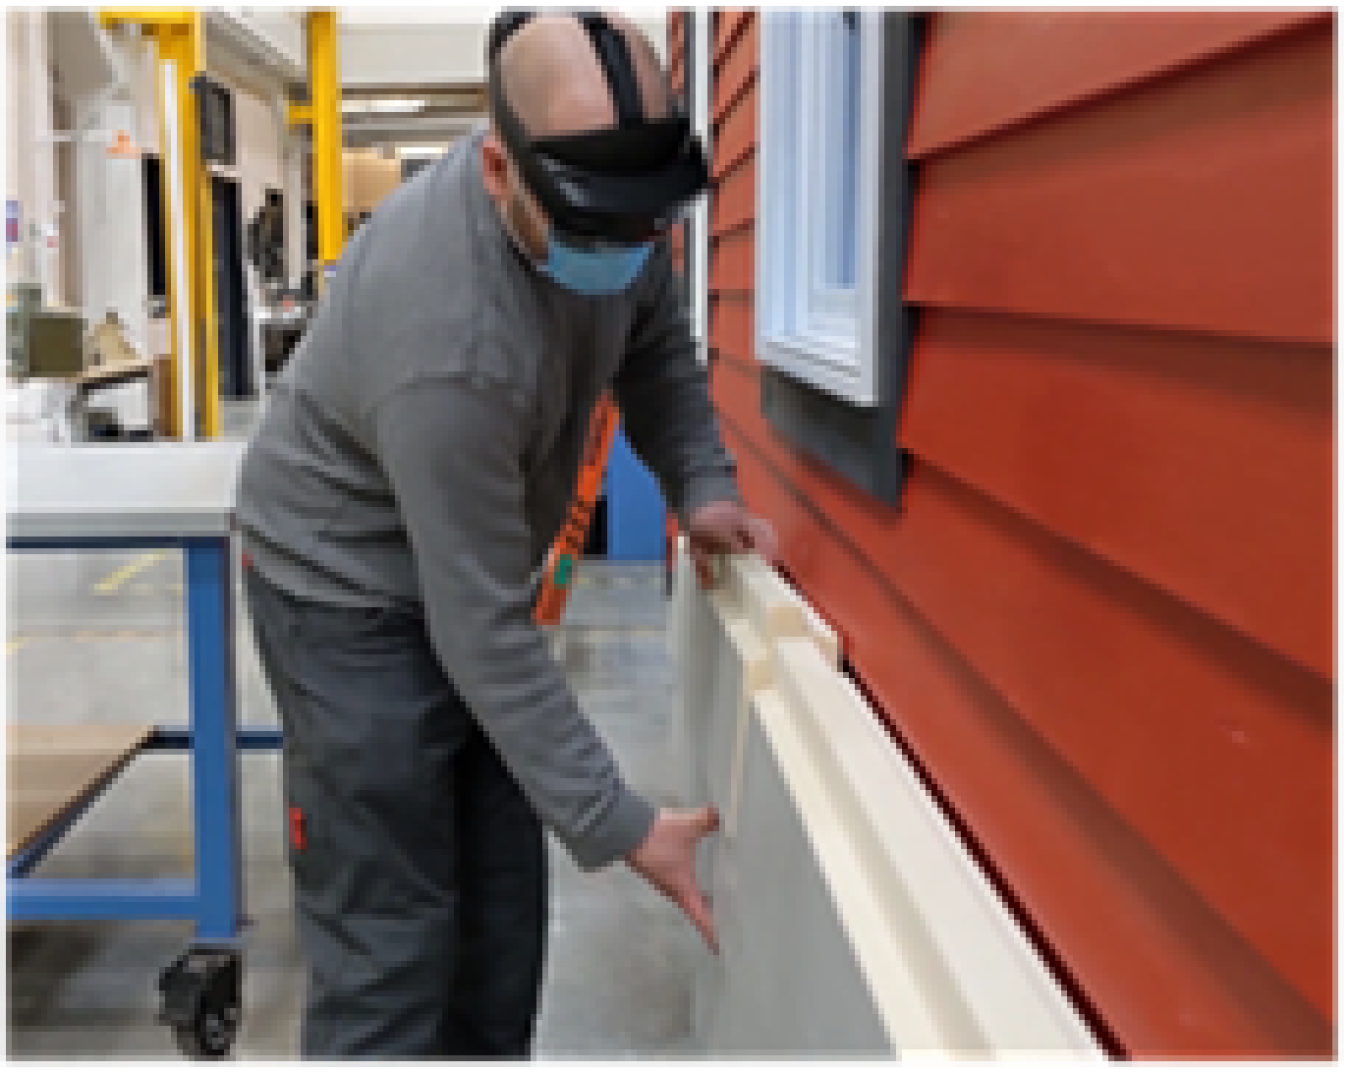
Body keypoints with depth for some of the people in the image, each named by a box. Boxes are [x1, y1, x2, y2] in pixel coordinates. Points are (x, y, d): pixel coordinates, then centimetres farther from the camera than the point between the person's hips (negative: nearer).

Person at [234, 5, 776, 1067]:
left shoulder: (612, 197, -16)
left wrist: (701, 485, -11)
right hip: (352, 587, -7)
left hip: (472, 564, 8)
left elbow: (655, 344, 4)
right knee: (391, 939, -5)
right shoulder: (451, 343, -37)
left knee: (503, 900, 13)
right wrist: (620, 826, -26)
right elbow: (484, 632, -31)